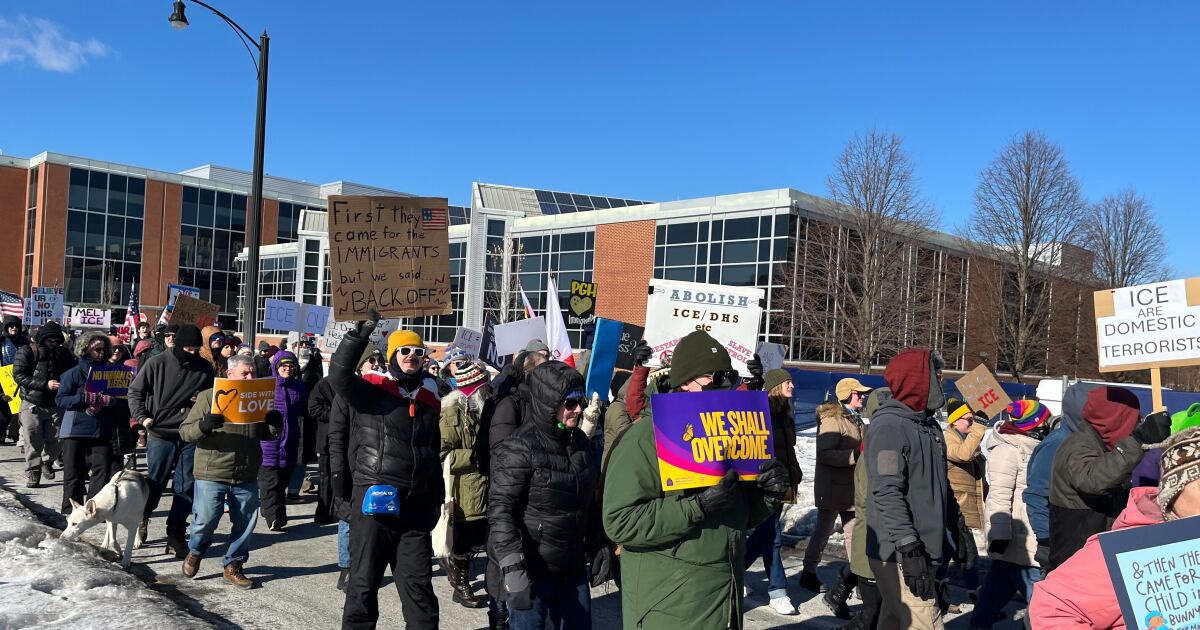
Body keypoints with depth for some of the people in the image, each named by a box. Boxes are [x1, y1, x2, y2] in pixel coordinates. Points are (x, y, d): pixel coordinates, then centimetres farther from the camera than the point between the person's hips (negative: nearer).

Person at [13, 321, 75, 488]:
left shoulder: (64, 353, 10)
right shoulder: (26, 352, -3)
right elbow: (19, 376, -11)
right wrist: (45, 385, -19)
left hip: (56, 404, 3)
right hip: (32, 404, -3)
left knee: (55, 440, 2)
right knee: (33, 441, -3)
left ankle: (47, 462, 29)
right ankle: (32, 472, 10)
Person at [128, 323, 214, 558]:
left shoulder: (204, 367, 3)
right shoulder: (157, 363, -4)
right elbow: (135, 390, 4)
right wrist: (142, 417, -7)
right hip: (161, 434, -2)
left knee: (186, 486, 3)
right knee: (156, 481, 8)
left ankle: (176, 533, 12)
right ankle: (143, 515, 36)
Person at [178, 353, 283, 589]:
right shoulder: (208, 397, -3)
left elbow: (267, 435, 19)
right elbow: (185, 432, -5)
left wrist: (276, 425, -4)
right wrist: (204, 426, -26)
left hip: (247, 477, 4)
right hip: (212, 474, -4)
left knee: (245, 524, 7)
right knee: (205, 521, 1)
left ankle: (233, 566, 25)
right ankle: (195, 552, 32)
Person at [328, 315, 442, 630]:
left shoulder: (429, 398, 14)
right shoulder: (370, 389, -3)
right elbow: (339, 376, -24)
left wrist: (436, 497, 18)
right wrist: (361, 332, -33)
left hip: (415, 503, 5)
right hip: (373, 498, -4)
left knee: (418, 584, 9)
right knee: (364, 582, 5)